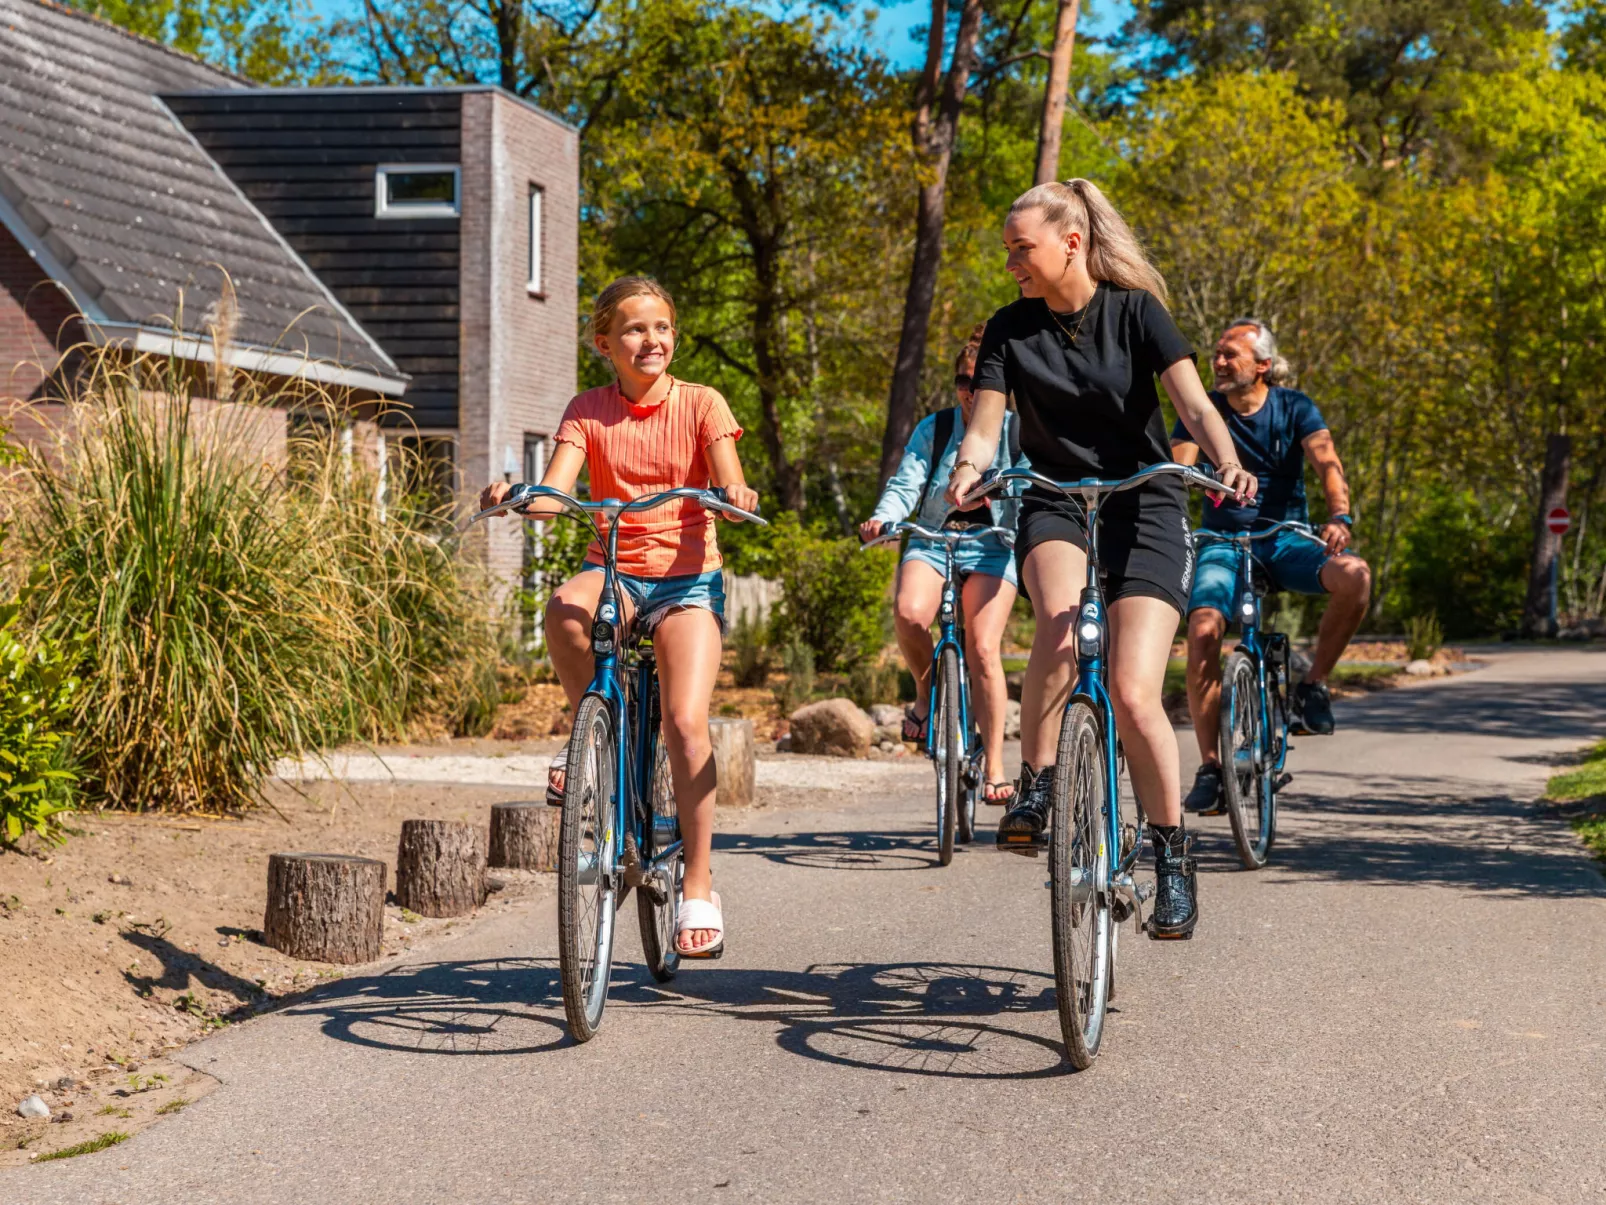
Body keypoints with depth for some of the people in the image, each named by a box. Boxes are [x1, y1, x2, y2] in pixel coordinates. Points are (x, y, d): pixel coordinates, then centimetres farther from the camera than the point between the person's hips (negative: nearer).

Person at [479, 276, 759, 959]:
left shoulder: (700, 405, 2)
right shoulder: (589, 412, 4)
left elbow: (729, 484, -10)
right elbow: (552, 495, -8)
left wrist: (735, 495, -34)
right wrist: (516, 496, -31)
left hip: (687, 577, -1)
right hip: (614, 570, 1)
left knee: (685, 721, -20)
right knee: (563, 608, -37)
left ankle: (699, 885, -6)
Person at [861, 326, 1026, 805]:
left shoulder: (1018, 433, 3)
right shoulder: (932, 429, 5)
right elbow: (905, 485, -2)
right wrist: (882, 518, -22)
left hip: (992, 548, -1)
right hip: (932, 542, 1)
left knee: (982, 650, -16)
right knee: (908, 613, -31)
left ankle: (995, 767, -5)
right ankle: (926, 690, 1)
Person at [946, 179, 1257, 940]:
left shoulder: (1135, 312, -5)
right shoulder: (1011, 329, 2)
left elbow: (1195, 404, -13)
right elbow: (984, 428, -3)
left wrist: (1229, 464, -33)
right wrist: (967, 468, -27)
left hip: (1143, 508, -2)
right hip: (1055, 505, 2)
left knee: (1133, 697, -14)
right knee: (1060, 619, -35)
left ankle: (1172, 857, 4)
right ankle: (1034, 785, -18)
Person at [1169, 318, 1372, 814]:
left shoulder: (1295, 408, 0)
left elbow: (1326, 461, -14)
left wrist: (1339, 516, -34)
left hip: (1284, 540, 0)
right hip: (1222, 542, 0)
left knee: (1354, 575, -31)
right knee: (1203, 630, -28)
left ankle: (1313, 684, -9)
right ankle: (1209, 766, -18)